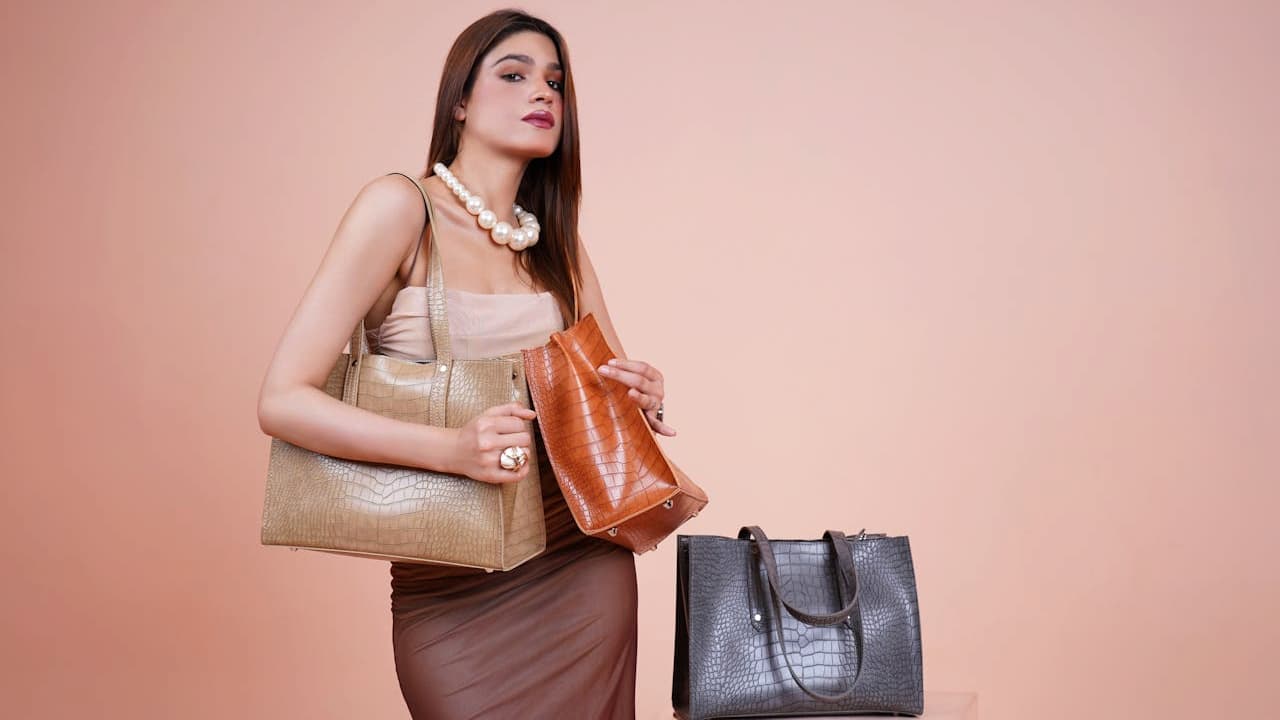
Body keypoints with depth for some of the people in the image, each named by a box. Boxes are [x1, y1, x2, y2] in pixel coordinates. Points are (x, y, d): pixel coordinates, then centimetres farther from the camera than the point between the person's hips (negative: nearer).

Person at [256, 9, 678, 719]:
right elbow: (282, 400, -16)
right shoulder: (402, 206, -10)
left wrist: (642, 393, -7)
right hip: (450, 594, -4)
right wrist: (453, 449, -28)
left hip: (582, 569, 5)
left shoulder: (557, 240, 7)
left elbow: (614, 380, 17)